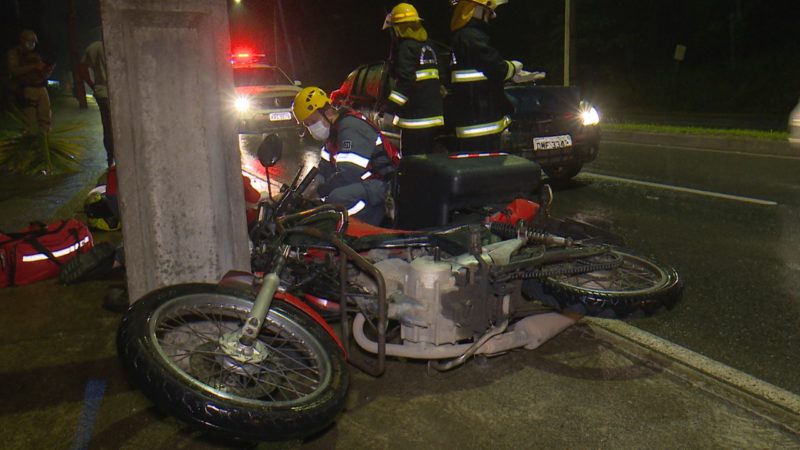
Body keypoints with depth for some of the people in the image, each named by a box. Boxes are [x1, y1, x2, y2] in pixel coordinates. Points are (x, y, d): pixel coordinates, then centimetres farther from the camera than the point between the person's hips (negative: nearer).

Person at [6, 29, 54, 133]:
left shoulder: (35, 54, 19)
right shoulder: (14, 53, 6)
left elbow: (44, 75, 19)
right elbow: (14, 70, -10)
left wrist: (49, 69, -5)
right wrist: (34, 66, -16)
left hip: (41, 88, 4)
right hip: (26, 90, -4)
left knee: (45, 117, -2)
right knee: (30, 121, -11)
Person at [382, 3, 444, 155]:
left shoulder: (406, 47, -10)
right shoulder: (428, 46, 17)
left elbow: (405, 81, -20)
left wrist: (389, 108, -22)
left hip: (416, 120, -9)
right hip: (434, 116, 9)